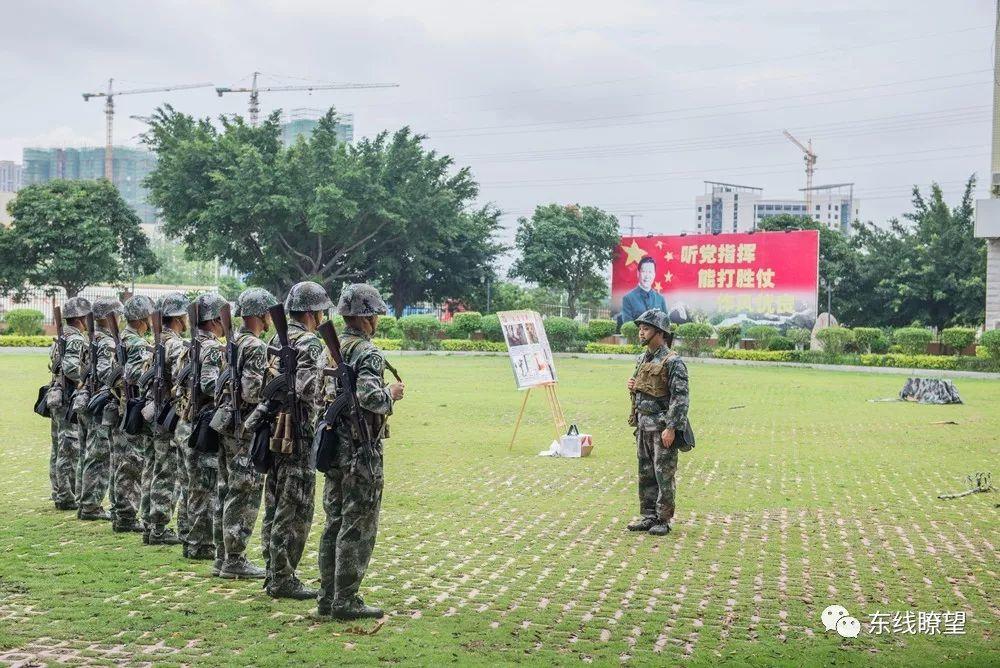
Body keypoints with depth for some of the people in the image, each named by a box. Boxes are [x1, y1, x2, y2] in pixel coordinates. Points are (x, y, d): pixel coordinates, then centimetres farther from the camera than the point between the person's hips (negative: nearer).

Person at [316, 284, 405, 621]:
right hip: (361, 451, -8)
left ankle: (327, 597, 18)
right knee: (358, 528, -1)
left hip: (332, 446, 8)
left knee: (334, 523, 13)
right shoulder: (368, 353, -16)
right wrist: (391, 393, -10)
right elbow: (370, 397, -29)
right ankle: (346, 602, 2)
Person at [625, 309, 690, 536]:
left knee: (664, 475, -3)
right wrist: (631, 385, 4)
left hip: (662, 427, -8)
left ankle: (663, 520, 3)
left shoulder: (673, 362, -13)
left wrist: (671, 428, -22)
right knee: (645, 474, 12)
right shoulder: (642, 359, 13)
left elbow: (680, 398, -17)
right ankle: (648, 516, 20)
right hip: (643, 424, 8)